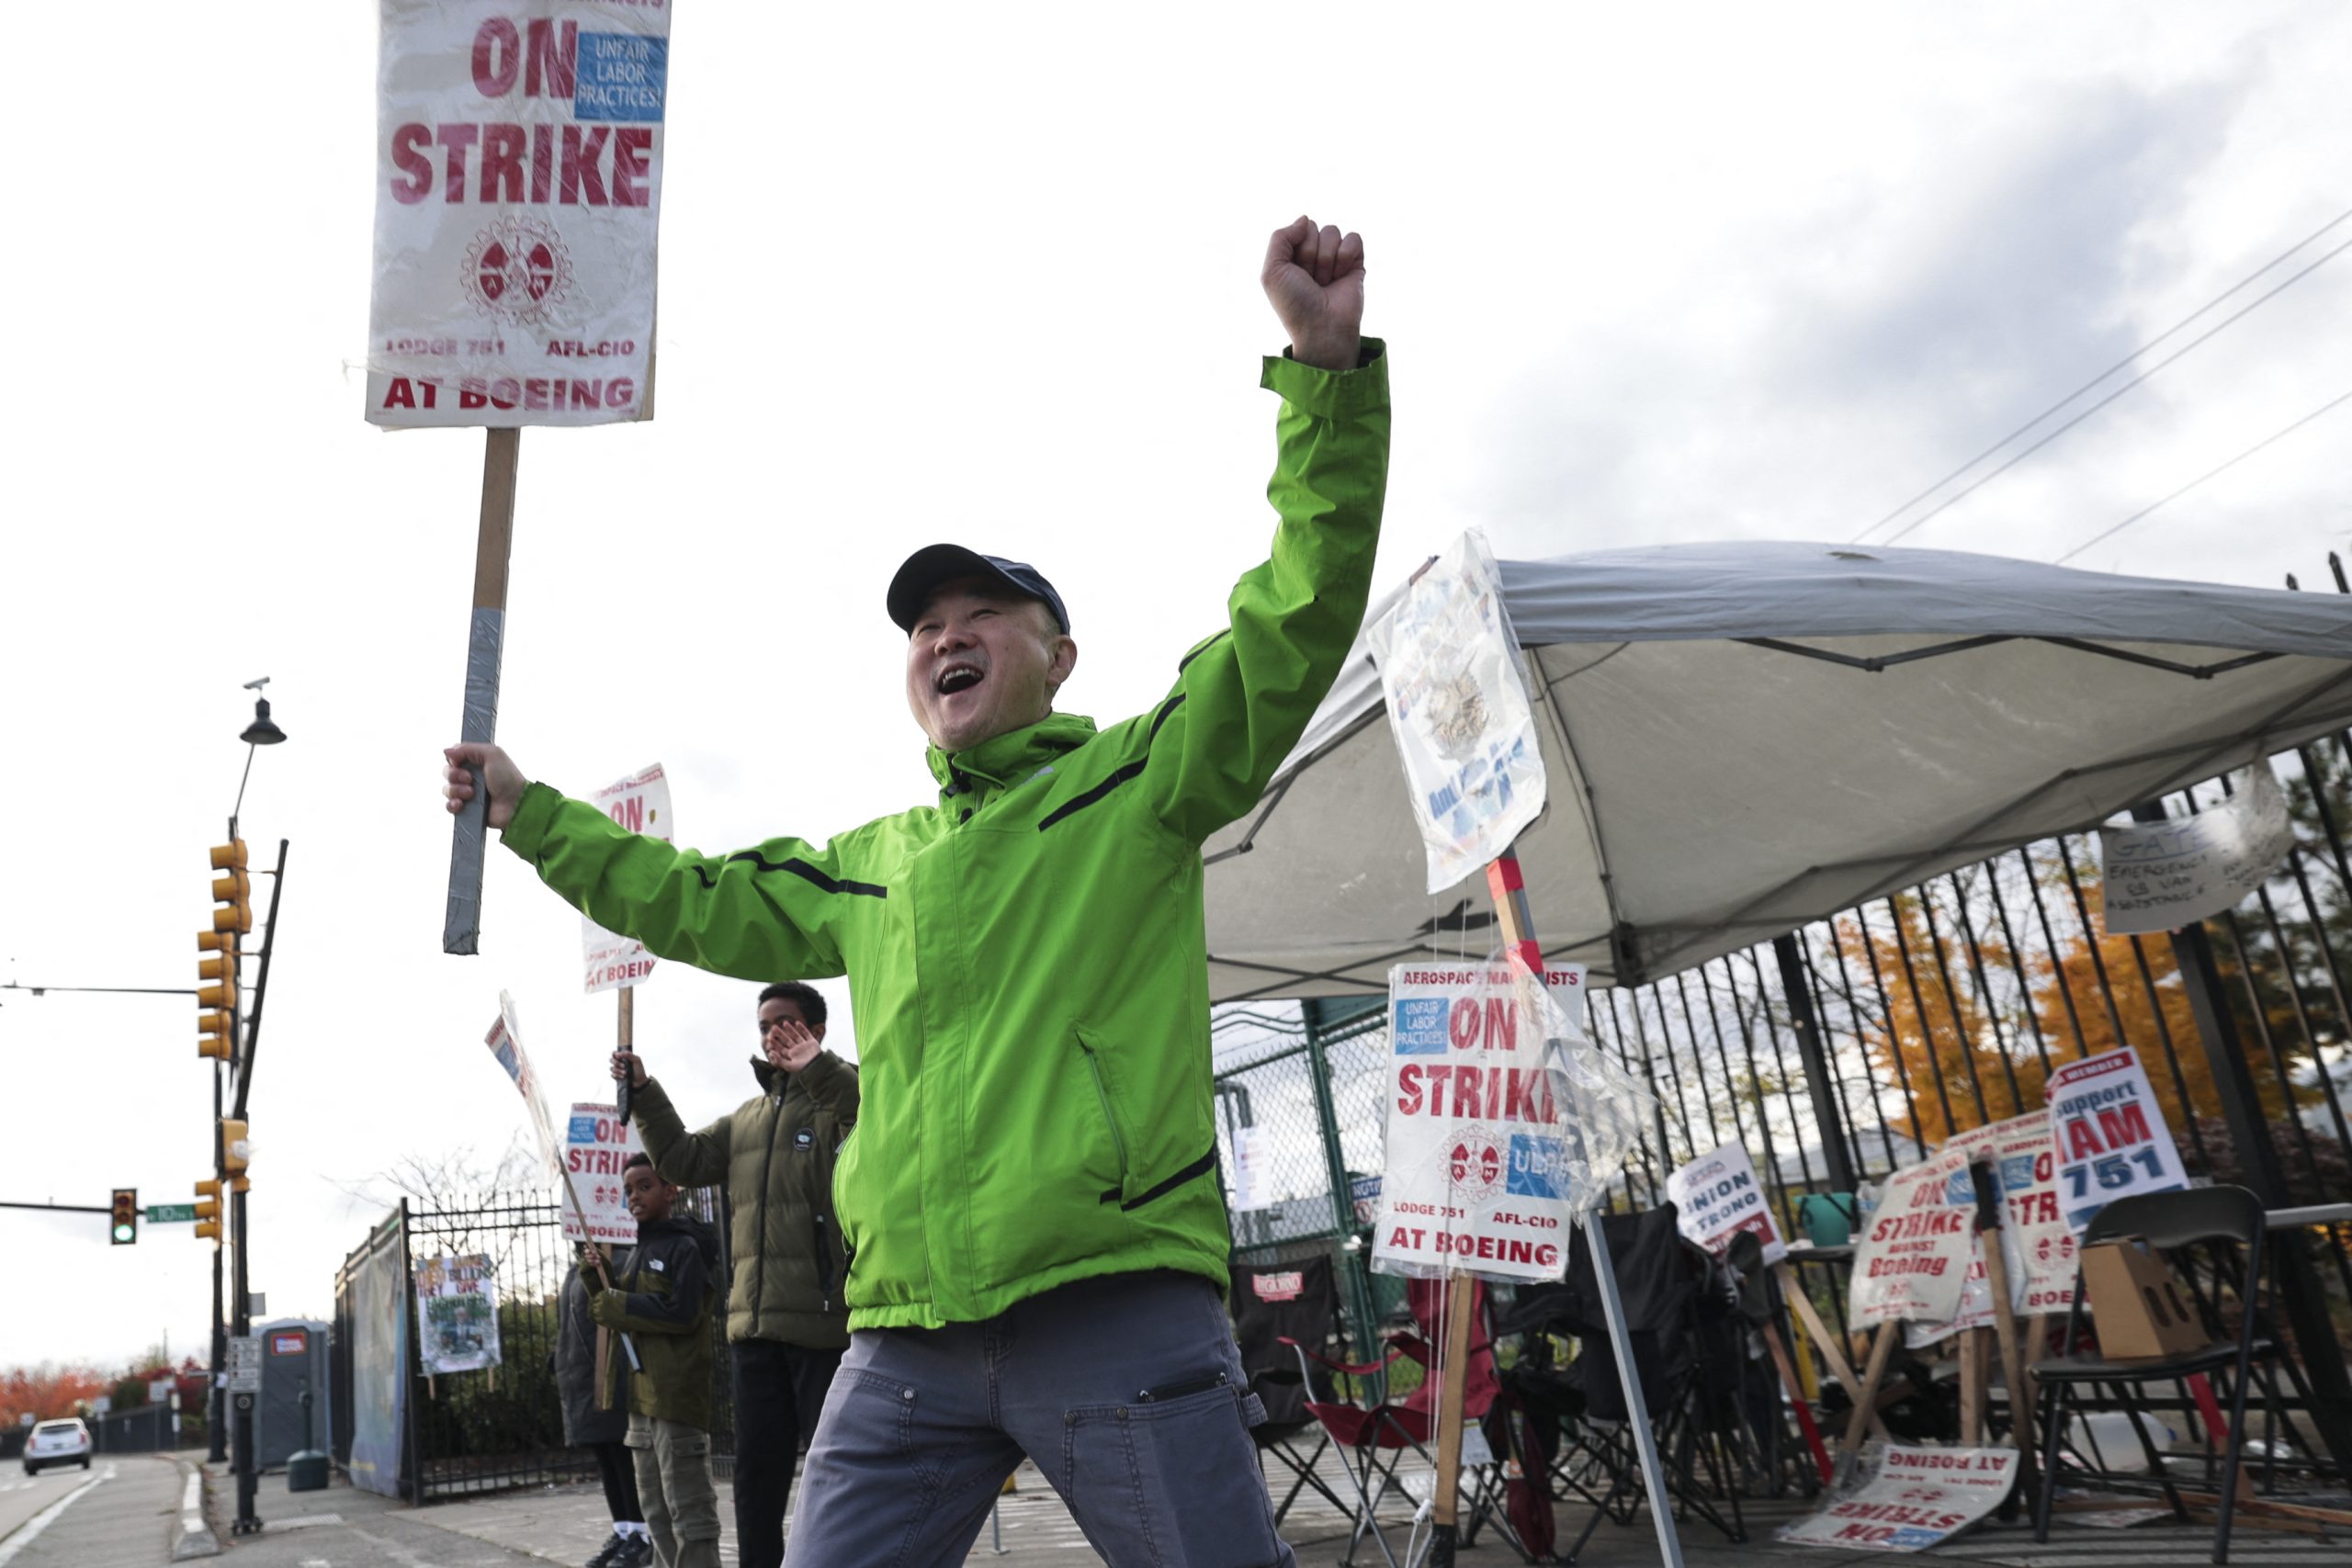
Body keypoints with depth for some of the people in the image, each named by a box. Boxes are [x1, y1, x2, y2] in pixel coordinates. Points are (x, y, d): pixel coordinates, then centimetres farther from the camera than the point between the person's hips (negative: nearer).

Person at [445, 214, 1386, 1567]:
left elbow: (1296, 625, -8)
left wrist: (1328, 369, -17)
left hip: (1120, 1305, -5)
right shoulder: (868, 866, 21)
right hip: (908, 1337, 6)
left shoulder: (1139, 781, 4)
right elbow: (699, 905, 34)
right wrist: (530, 813, 36)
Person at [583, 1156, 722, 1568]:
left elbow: (681, 1313, -20)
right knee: (656, 1511, 15)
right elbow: (619, 1309, 19)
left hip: (676, 1395, -9)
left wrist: (614, 1306, -13)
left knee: (688, 1508, -7)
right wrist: (597, 1277, 3)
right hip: (641, 1396, 9)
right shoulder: (640, 1250, 17)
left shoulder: (684, 1247, -9)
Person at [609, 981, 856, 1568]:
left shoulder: (841, 1096, -3)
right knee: (756, 1475, 15)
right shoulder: (746, 1118, 21)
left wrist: (818, 1070, -35)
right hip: (755, 1327, 7)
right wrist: (644, 1093, 3)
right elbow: (686, 1160, 14)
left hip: (825, 1322, -7)